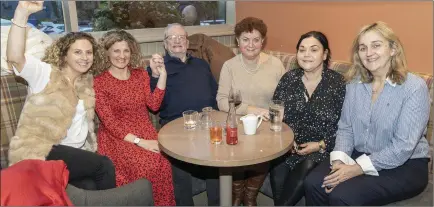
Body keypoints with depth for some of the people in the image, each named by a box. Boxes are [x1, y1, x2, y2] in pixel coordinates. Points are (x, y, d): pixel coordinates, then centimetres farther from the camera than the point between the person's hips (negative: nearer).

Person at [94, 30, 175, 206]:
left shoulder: (141, 74, 11)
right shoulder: (99, 82, -3)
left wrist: (162, 74, -10)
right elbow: (109, 122, -9)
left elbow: (154, 104, -2)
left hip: (146, 132, 4)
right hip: (117, 138, -3)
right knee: (146, 167, -30)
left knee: (163, 165, -26)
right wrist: (139, 141, -18)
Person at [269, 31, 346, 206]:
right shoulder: (288, 79, 7)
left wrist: (321, 145, -13)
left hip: (321, 150, -2)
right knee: (277, 175, -26)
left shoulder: (337, 83, -3)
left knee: (304, 173, -29)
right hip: (287, 146, 2)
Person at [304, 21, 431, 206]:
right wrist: (339, 161, -15)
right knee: (313, 183, -19)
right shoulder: (355, 83, 2)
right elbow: (345, 128, 2)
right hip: (359, 156, 5)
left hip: (404, 166, -4)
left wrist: (358, 169, -23)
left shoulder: (414, 87, -14)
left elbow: (402, 147, -19)